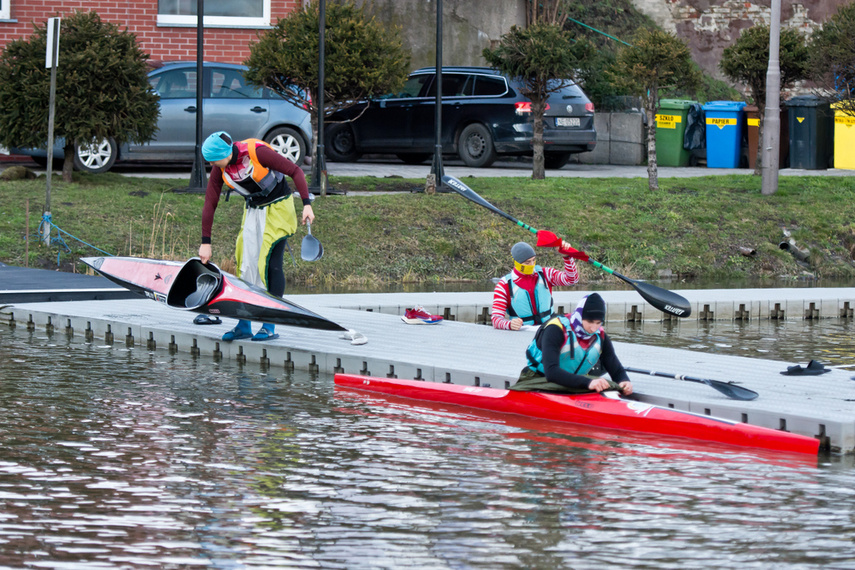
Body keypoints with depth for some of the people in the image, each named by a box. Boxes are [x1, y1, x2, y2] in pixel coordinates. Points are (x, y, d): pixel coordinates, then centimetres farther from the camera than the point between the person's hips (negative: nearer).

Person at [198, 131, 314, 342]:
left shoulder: (257, 152, -26)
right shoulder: (220, 169, -8)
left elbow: (295, 171, -21)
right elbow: (210, 204, -2)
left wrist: (307, 204, -28)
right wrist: (205, 242, -3)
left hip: (277, 208, -6)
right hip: (253, 211, 6)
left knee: (270, 263, -12)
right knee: (246, 264, 0)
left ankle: (270, 326, -9)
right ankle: (243, 325, 6)